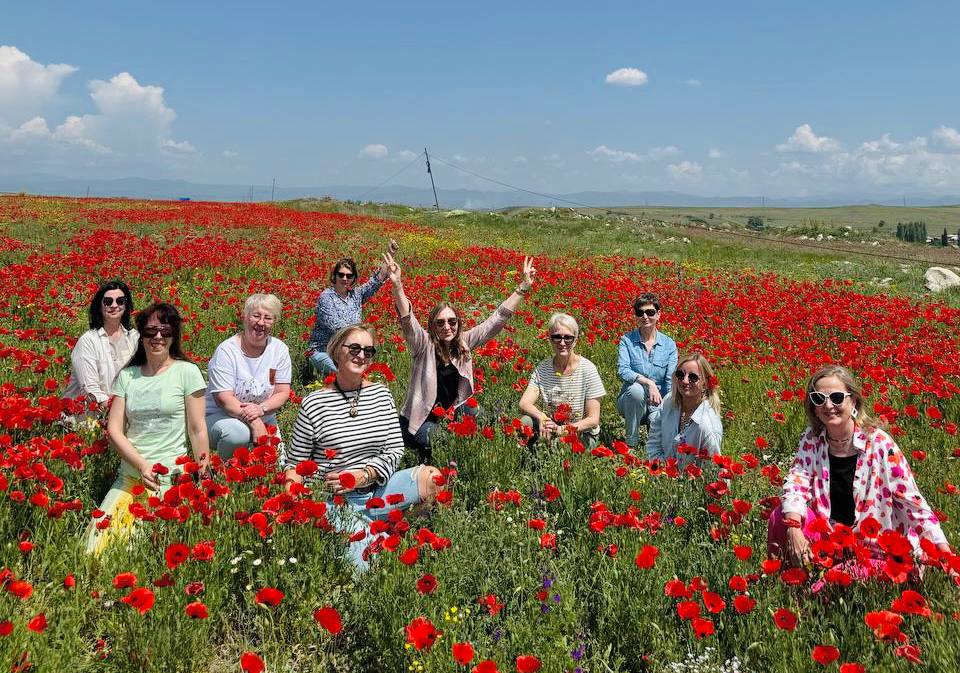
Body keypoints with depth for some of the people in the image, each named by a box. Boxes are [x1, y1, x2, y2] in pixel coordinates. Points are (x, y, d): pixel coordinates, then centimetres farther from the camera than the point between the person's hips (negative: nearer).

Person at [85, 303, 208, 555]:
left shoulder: (187, 372, -1)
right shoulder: (127, 375, 9)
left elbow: (197, 430, -2)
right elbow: (114, 429, 4)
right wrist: (142, 465, -10)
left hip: (170, 476, -4)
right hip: (129, 475, 4)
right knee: (100, 531, -11)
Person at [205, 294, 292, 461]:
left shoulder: (280, 349, -3)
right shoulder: (226, 350, -15)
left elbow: (283, 393, -3)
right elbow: (223, 398, -20)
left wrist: (261, 409, -24)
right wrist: (254, 422, -32)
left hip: (263, 419, 4)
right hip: (221, 416, -4)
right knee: (238, 433, -36)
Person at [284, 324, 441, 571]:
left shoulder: (381, 394, 4)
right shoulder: (314, 404, -8)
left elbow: (395, 451, 3)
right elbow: (295, 465, -1)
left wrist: (363, 474, -14)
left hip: (375, 486, 4)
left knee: (431, 477, -18)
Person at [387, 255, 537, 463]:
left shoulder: (464, 342, -3)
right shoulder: (424, 345, -15)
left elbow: (496, 321, -6)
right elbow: (408, 322, -33)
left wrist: (523, 288, -12)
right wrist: (397, 287, -50)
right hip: (423, 419, -5)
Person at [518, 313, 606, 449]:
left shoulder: (587, 369, -13)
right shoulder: (542, 368, -3)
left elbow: (593, 420, -13)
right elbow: (524, 403, -12)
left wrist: (562, 429, -28)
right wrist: (541, 417, -34)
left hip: (582, 434, -2)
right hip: (552, 427, 3)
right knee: (525, 421, -26)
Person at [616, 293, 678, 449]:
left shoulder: (669, 344, 0)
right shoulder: (627, 341, -5)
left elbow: (671, 381, -6)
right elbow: (622, 371, -20)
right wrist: (648, 382, -33)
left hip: (659, 402, 1)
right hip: (630, 400, -1)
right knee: (636, 389, -37)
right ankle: (631, 443, -16)